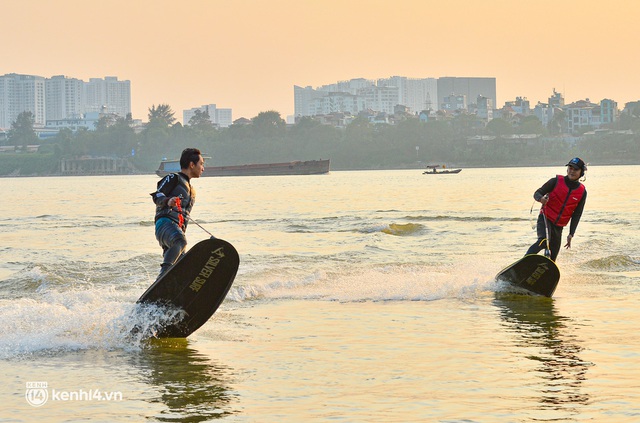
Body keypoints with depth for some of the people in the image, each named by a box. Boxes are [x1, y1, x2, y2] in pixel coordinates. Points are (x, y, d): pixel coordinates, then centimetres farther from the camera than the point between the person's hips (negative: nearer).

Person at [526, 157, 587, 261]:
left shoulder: (582, 192, 3)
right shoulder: (556, 181, -4)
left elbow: (576, 215, 5)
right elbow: (537, 193, -3)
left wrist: (571, 234, -1)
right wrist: (541, 198, -28)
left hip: (558, 227, 4)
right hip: (545, 219, -4)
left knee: (552, 258, 5)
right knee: (543, 241, -32)